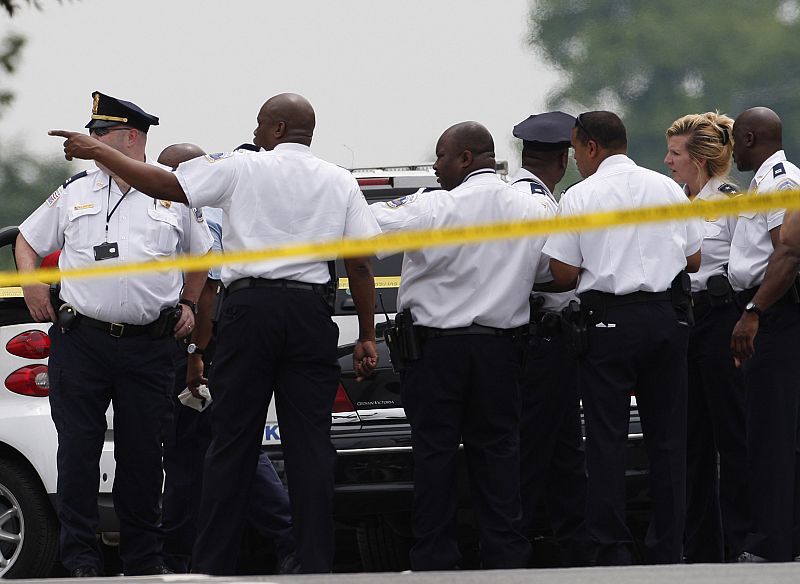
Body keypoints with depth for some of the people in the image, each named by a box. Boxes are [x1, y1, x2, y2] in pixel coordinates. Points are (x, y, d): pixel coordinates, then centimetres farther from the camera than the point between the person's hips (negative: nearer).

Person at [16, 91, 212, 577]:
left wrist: (188, 305, 15)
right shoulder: (75, 192, 10)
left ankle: (144, 558, 13)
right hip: (81, 340, 1)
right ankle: (81, 559, 0)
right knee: (78, 451, -3)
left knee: (143, 454, 4)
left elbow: (202, 253, 23)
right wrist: (31, 281, 4)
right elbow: (28, 241, 20)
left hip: (150, 348, -1)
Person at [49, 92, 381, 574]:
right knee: (310, 443, 2)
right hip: (311, 311, 2)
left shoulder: (243, 168, 2)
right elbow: (361, 264, 5)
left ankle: (213, 565, 2)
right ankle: (316, 565, -2)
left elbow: (163, 184, 0)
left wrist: (96, 151, 11)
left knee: (233, 440, 2)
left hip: (252, 305, -2)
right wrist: (368, 336, 10)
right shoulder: (340, 182, 10)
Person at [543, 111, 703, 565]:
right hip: (668, 319, 4)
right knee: (667, 437, 7)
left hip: (609, 321, -4)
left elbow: (562, 274, -7)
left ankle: (613, 550, -3)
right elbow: (694, 260, 11)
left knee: (607, 438, 0)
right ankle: (668, 551, 9)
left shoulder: (581, 197, -5)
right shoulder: (668, 189, 7)